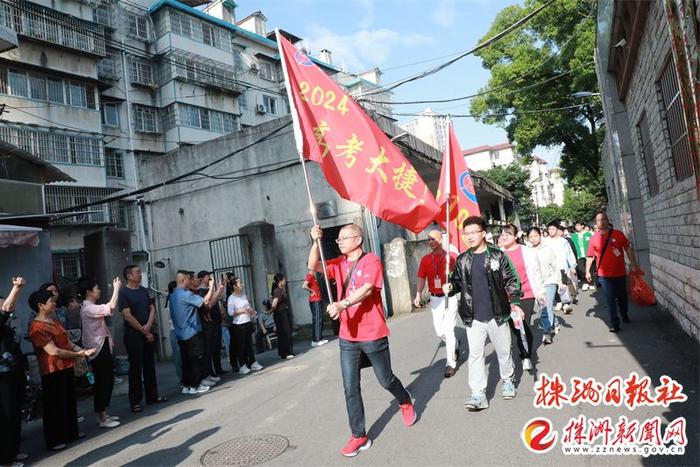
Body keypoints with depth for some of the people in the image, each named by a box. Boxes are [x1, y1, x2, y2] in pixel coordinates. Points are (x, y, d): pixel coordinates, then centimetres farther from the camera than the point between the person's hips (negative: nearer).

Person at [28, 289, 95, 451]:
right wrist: (78, 354, -16)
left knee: (69, 401, 19)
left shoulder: (54, 321, 12)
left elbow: (67, 342, 13)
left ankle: (71, 432, 32)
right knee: (54, 405, 3)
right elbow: (53, 351, -23)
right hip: (53, 371, -9)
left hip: (66, 368, 9)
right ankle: (54, 440, 16)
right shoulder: (37, 327, -19)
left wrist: (82, 350, -4)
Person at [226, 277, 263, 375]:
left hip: (248, 322, 7)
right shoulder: (231, 298, -12)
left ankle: (253, 363, 21)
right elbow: (230, 313, -16)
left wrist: (252, 311, 3)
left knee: (249, 344, 13)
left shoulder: (244, 295, 10)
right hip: (239, 325, -7)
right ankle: (242, 366, 12)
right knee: (241, 346, 2)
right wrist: (242, 311, -20)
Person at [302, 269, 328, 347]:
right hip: (315, 301, -10)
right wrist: (312, 291, -17)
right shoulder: (310, 275, -15)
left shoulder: (313, 275, 14)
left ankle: (319, 338, 20)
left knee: (319, 320, 14)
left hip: (317, 300, 10)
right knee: (317, 320, -6)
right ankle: (316, 340, -2)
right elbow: (304, 286, -30)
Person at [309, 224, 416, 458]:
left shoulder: (371, 260, -9)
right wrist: (316, 242, -19)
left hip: (373, 334, -5)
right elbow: (314, 266, -4)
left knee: (386, 380, 14)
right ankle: (359, 436, 16)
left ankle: (406, 403, 44)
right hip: (347, 337, 5)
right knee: (350, 388, 4)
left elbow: (367, 289, -23)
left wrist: (342, 304, -36)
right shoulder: (339, 263, 9)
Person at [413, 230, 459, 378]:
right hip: (435, 298, 4)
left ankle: (450, 363, 8)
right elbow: (422, 279, 2)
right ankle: (455, 345, 43)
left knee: (448, 330, -5)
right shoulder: (425, 259, 2)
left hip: (450, 297, -4)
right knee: (439, 331, 11)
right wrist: (418, 295, -10)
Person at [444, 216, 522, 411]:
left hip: (497, 314, -2)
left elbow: (511, 280, -3)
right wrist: (450, 287, -9)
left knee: (503, 350, 15)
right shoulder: (462, 260, 3)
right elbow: (458, 281, 12)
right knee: (475, 354, 1)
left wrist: (514, 303, -14)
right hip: (473, 317, 2)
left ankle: (507, 380, 39)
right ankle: (479, 395, 6)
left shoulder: (497, 256, -5)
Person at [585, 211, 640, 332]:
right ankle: (614, 323, 6)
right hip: (604, 275, -1)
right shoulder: (594, 239, -3)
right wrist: (587, 271, -1)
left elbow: (628, 248, 1)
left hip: (620, 273, 2)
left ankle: (625, 315, 44)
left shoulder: (618, 234, -2)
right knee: (610, 299, -1)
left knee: (622, 296, 18)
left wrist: (633, 264, -4)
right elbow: (590, 256, 2)